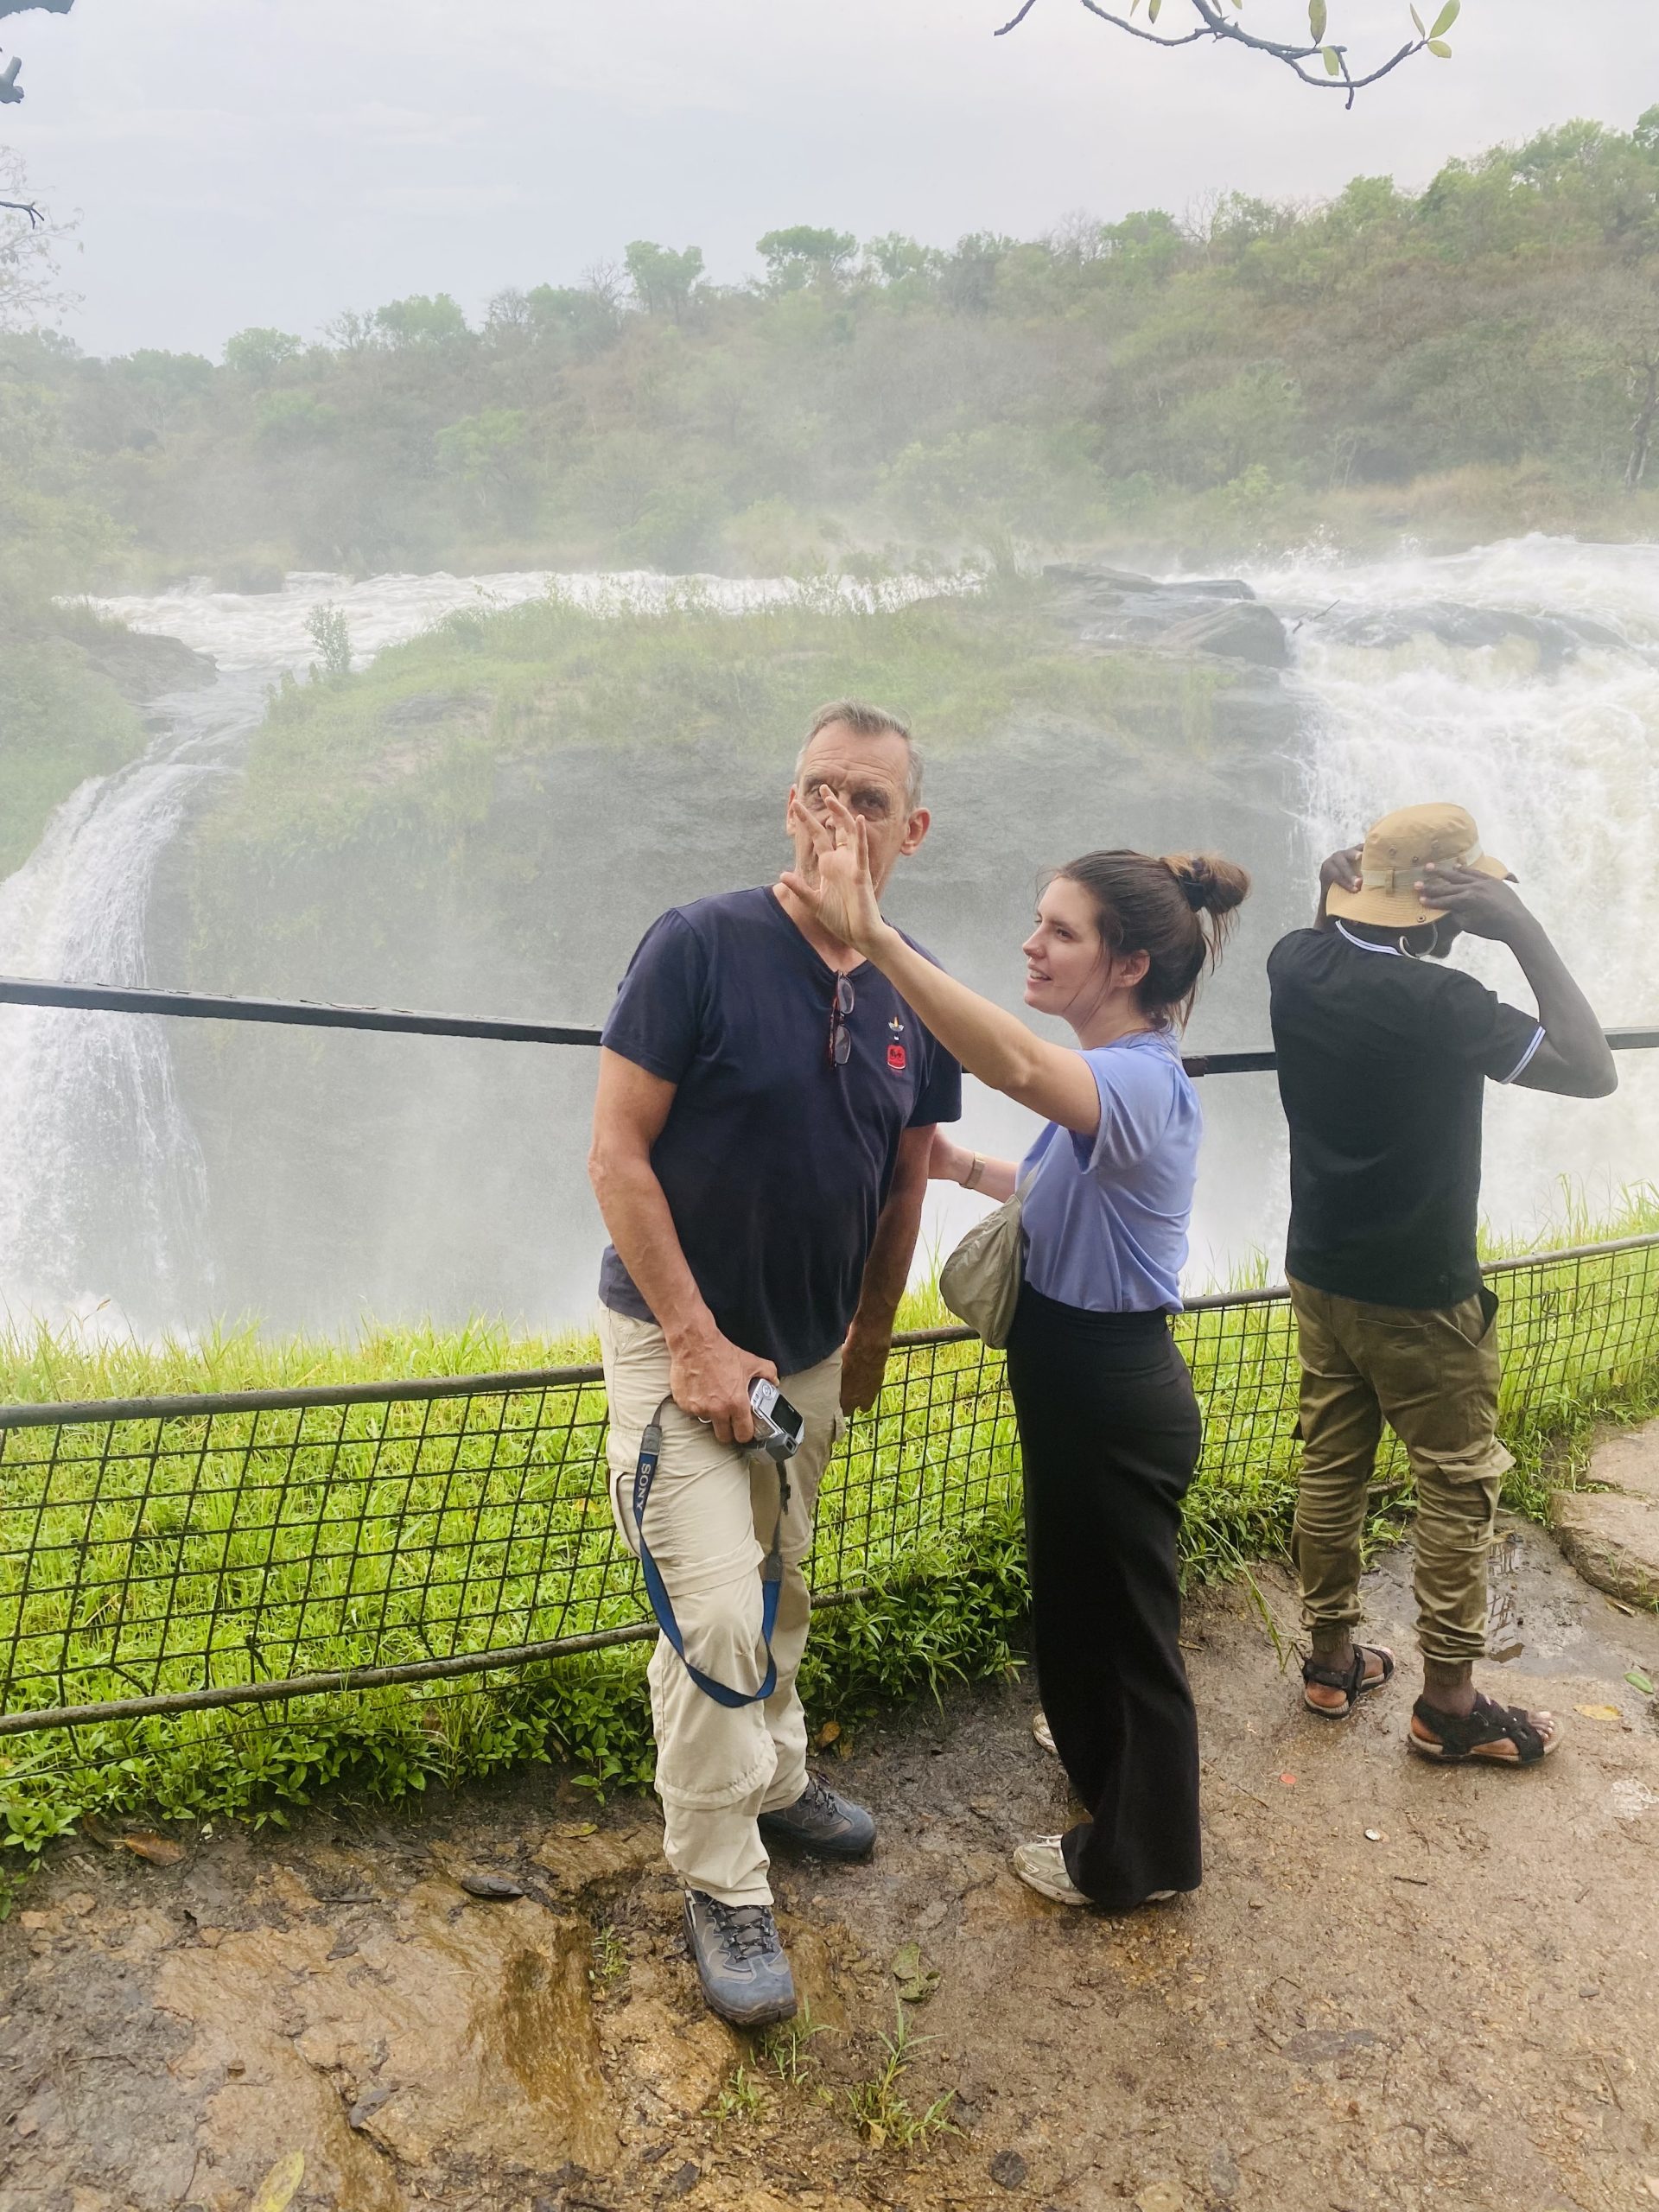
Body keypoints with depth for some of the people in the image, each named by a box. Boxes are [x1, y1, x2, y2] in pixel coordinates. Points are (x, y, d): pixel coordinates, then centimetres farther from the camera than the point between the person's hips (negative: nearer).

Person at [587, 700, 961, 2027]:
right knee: (716, 1615, -7)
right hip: (682, 1339, -5)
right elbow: (617, 1154, -17)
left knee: (782, 1593, 20)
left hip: (813, 1351, 5)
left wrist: (870, 1342, 15)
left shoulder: (915, 992, -2)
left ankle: (774, 1776, 44)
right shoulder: (701, 947, -18)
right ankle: (722, 1884, 14)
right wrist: (700, 1346, -18)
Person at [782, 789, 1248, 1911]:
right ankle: (1103, 1752, 55)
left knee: (1121, 1619, 11)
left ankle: (1137, 1856, 34)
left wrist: (875, 936, -58)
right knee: (1082, 1596, 29)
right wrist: (967, 1169, 3)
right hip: (1083, 1386, 9)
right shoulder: (1109, 1080, 4)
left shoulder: (1141, 1080, -28)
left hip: (1114, 1398, -9)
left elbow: (1017, 1064, -51)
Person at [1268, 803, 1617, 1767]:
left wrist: (1343, 883, 4)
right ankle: (1450, 1704, 20)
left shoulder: (1296, 965, -6)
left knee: (1331, 1468, 17)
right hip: (1421, 1298, -7)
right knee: (1460, 1489, 9)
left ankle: (1332, 1658, 32)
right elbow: (1593, 1068, -23)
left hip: (1321, 1277, 7)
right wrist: (1524, 926, -24)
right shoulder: (1436, 1002, -26)